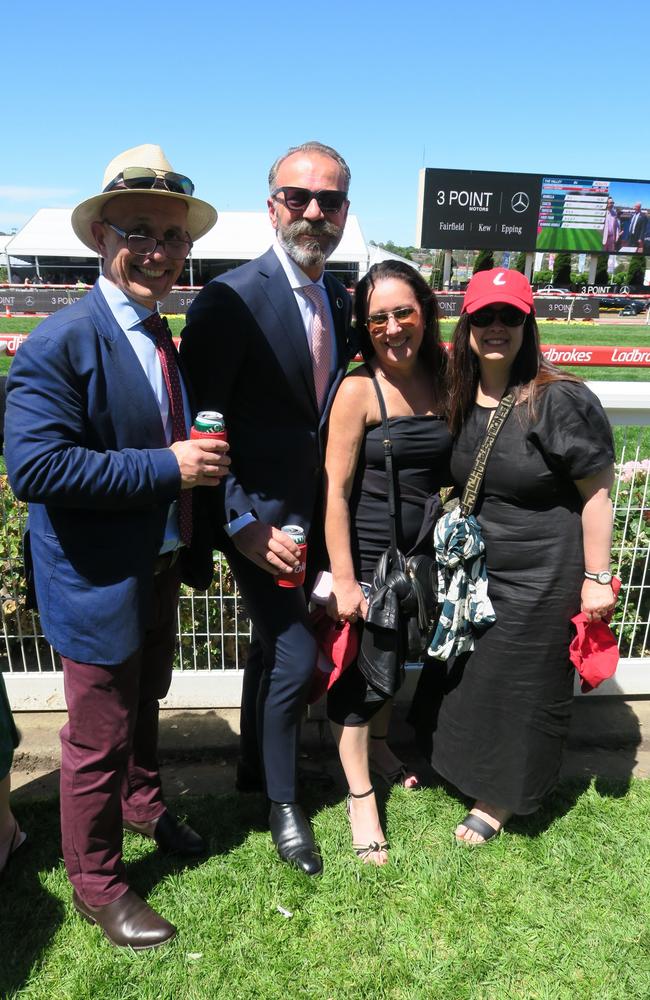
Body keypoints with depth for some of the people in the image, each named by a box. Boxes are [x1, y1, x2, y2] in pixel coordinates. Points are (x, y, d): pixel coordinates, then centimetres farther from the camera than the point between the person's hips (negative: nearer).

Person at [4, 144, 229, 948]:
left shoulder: (164, 338, 7)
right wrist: (167, 465, -29)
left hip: (160, 569, 8)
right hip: (98, 582, -8)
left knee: (144, 704, 29)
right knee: (98, 739, 11)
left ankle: (142, 805, 56)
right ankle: (96, 886, 36)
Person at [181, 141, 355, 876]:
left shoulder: (338, 300, 7)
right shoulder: (231, 299, -16)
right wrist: (241, 523, -22)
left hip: (313, 508, 7)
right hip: (261, 512, -7)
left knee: (272, 646, 21)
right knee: (295, 654, -4)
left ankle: (254, 768, 44)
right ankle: (281, 801, 23)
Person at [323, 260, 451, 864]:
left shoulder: (440, 382, 2)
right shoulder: (359, 389, -16)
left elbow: (443, 471, 10)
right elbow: (335, 489, -16)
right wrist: (344, 580, -16)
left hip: (421, 554, 6)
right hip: (368, 555, -6)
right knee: (358, 670, 9)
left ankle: (379, 747, 51)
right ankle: (360, 796, 30)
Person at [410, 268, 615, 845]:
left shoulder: (560, 400, -19)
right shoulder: (458, 399, 0)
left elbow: (597, 492, -14)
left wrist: (596, 578, -13)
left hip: (540, 577, -6)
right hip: (470, 567, 6)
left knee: (522, 688, 11)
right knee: (460, 675, 21)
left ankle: (501, 801, 34)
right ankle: (455, 764, 48)